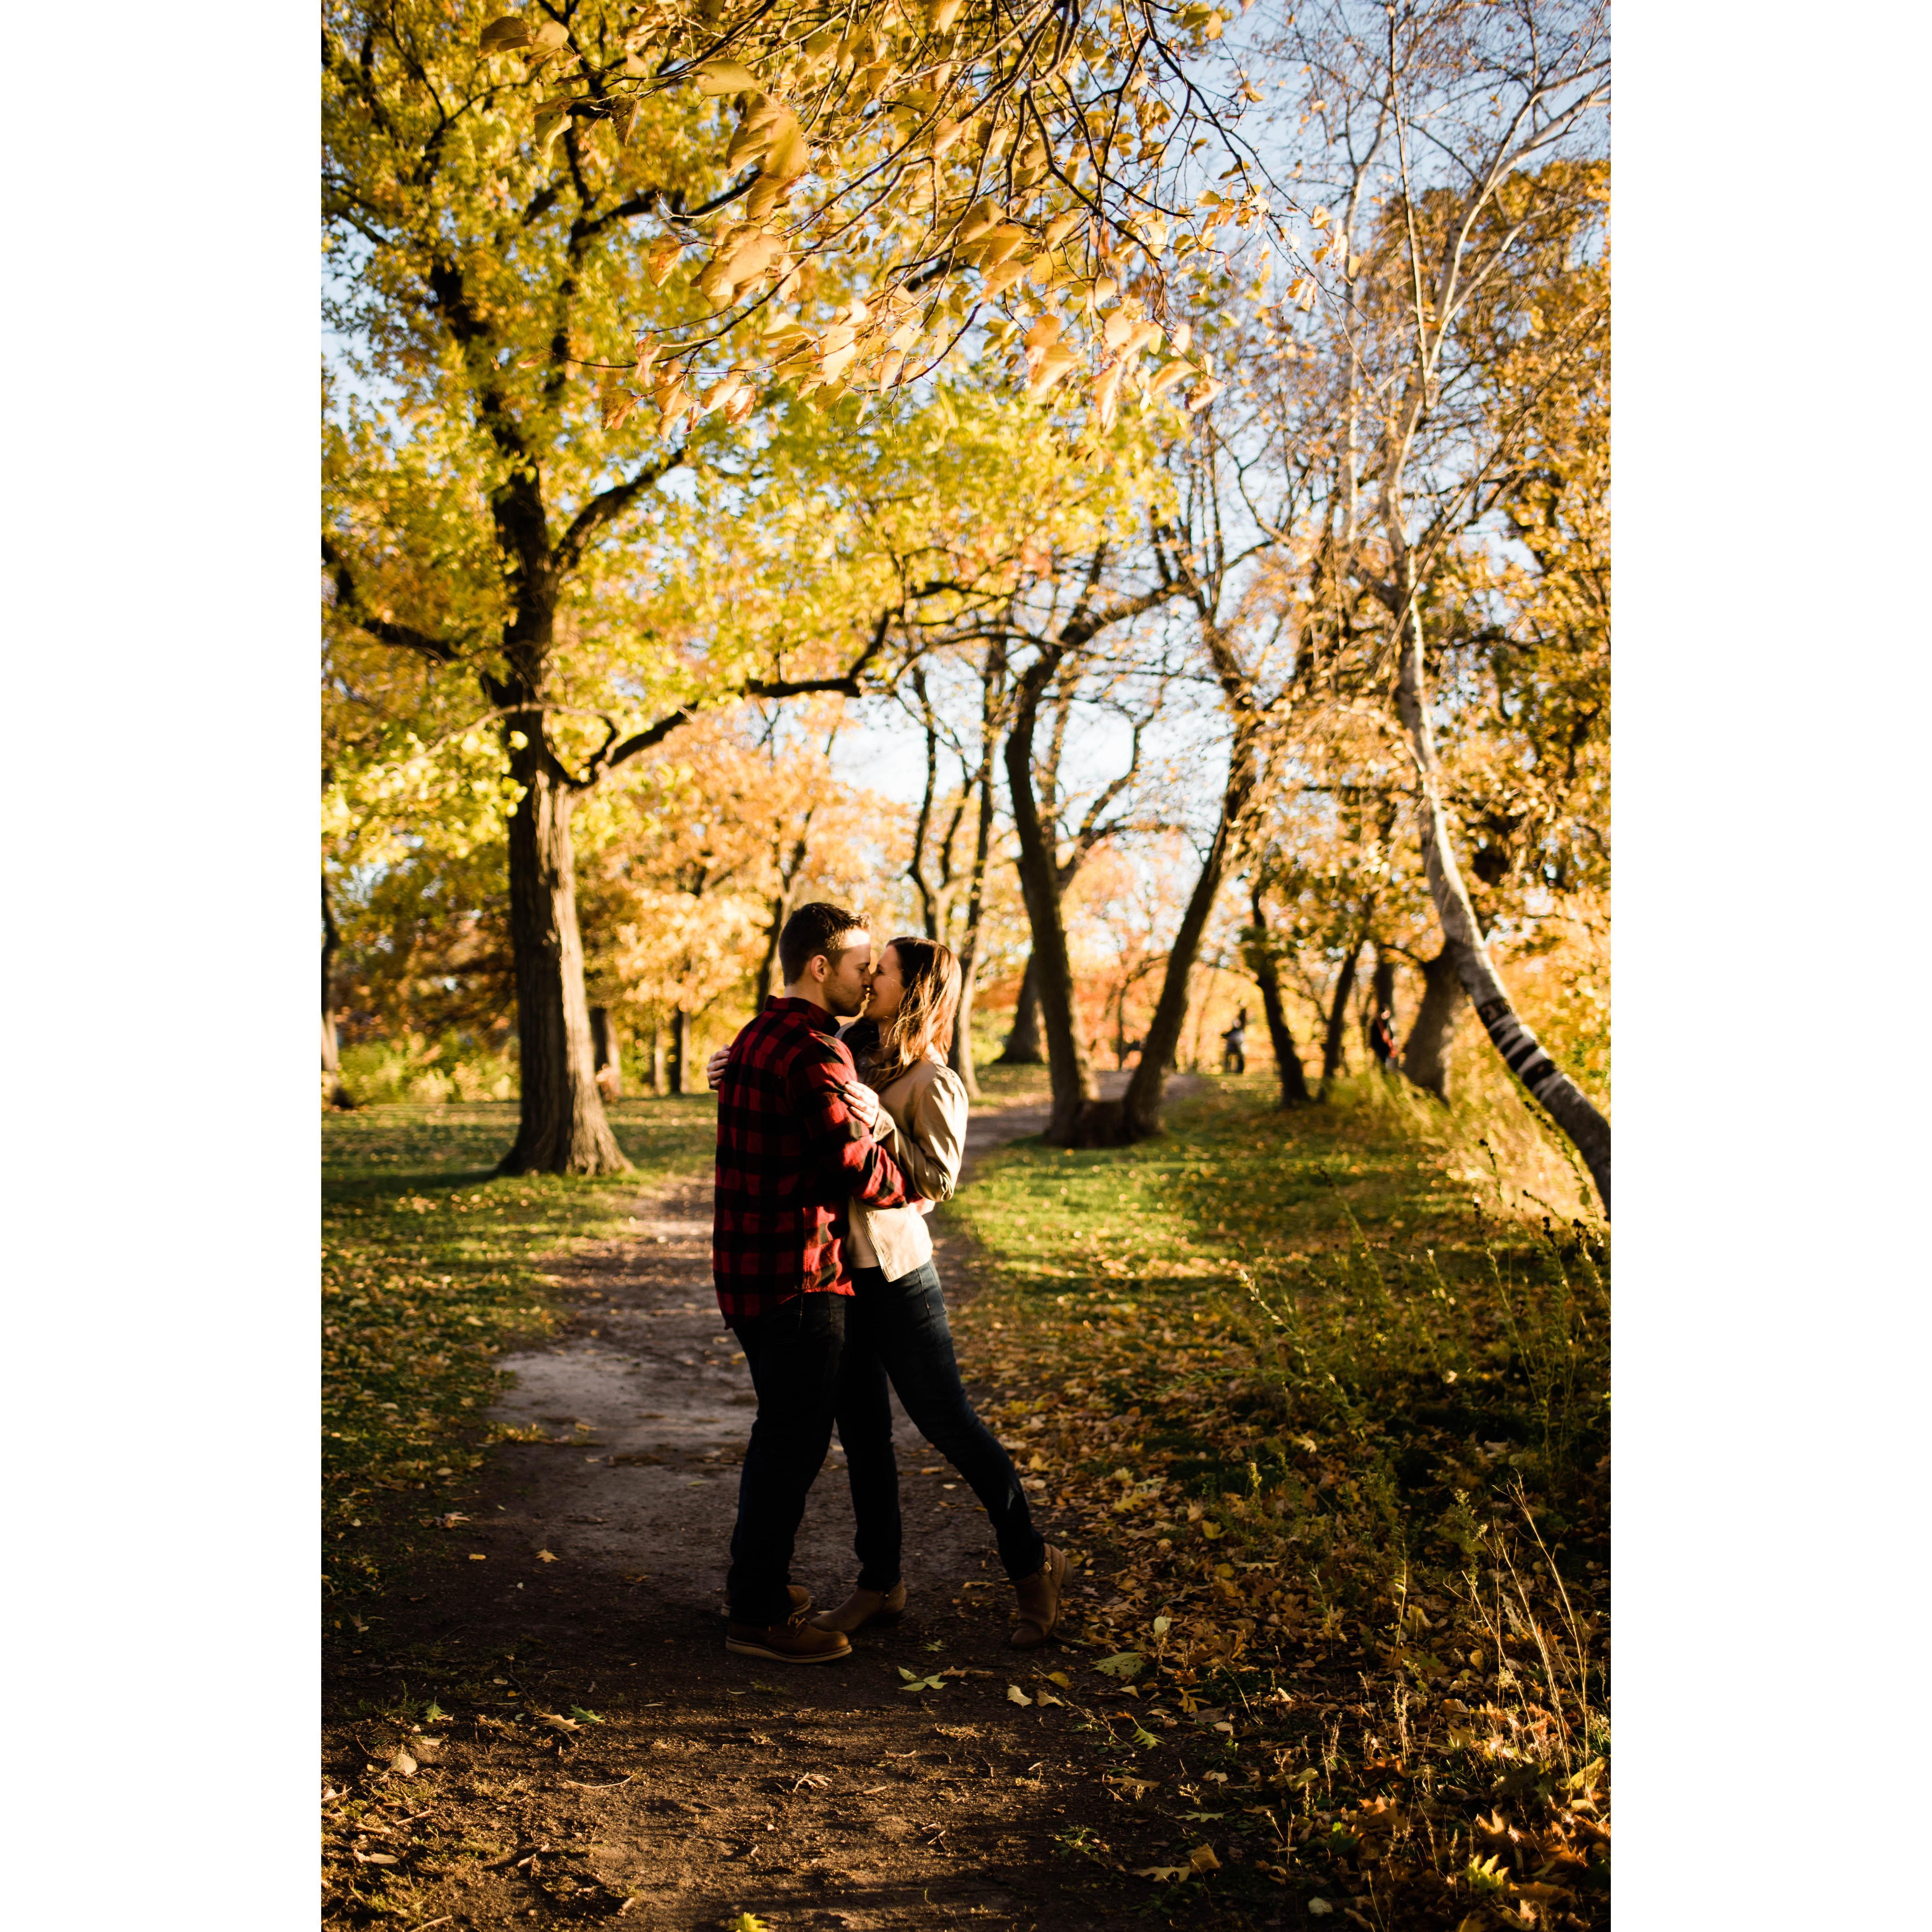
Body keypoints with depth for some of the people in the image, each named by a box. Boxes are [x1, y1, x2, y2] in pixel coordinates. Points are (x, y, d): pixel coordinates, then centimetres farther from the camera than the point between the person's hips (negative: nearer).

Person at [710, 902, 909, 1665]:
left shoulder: (756, 1037, 13)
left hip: (749, 1269, 10)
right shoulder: (812, 1051, -19)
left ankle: (754, 1578, 35)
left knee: (782, 1428, 22)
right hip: (798, 1274, -10)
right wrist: (910, 1183, -7)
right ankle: (758, 1615, 10)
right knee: (794, 1441, 0)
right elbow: (856, 1165, -25)